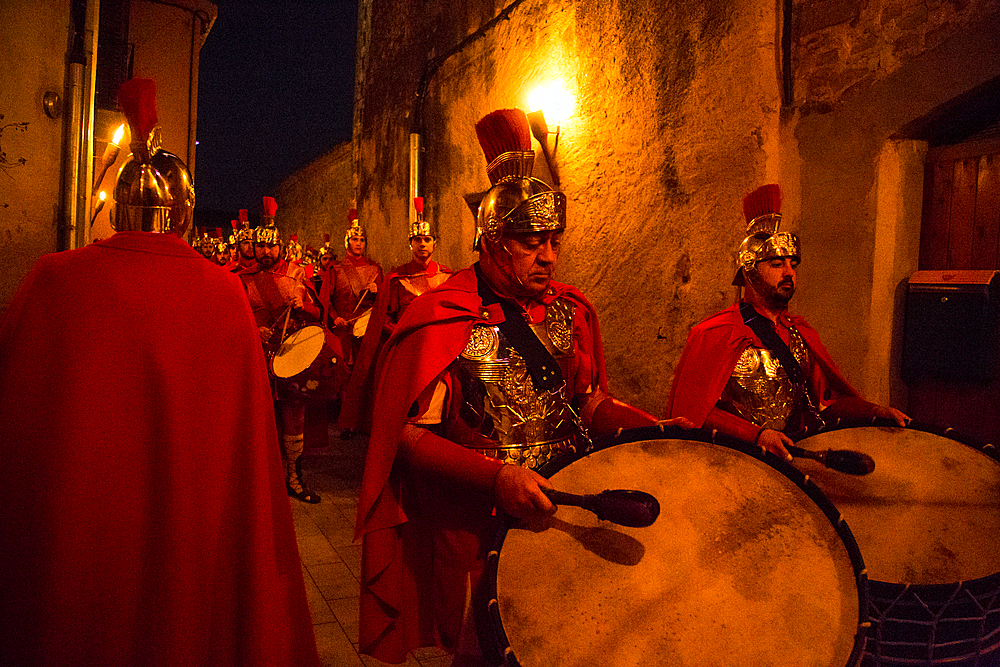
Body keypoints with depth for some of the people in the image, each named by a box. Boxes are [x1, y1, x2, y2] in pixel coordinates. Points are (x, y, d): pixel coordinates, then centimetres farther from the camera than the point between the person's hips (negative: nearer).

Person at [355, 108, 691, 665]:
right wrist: (497, 477, -30)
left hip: (565, 508, 6)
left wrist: (655, 430, -7)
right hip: (476, 529, -5)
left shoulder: (571, 311, 3)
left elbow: (591, 402, 10)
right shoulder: (442, 320, -15)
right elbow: (411, 436, -17)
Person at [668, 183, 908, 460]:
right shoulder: (716, 334, -9)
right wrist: (756, 434, -26)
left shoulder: (800, 332, 15)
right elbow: (688, 409, -15)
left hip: (800, 452, 7)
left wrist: (875, 411, 3)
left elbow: (827, 398, 21)